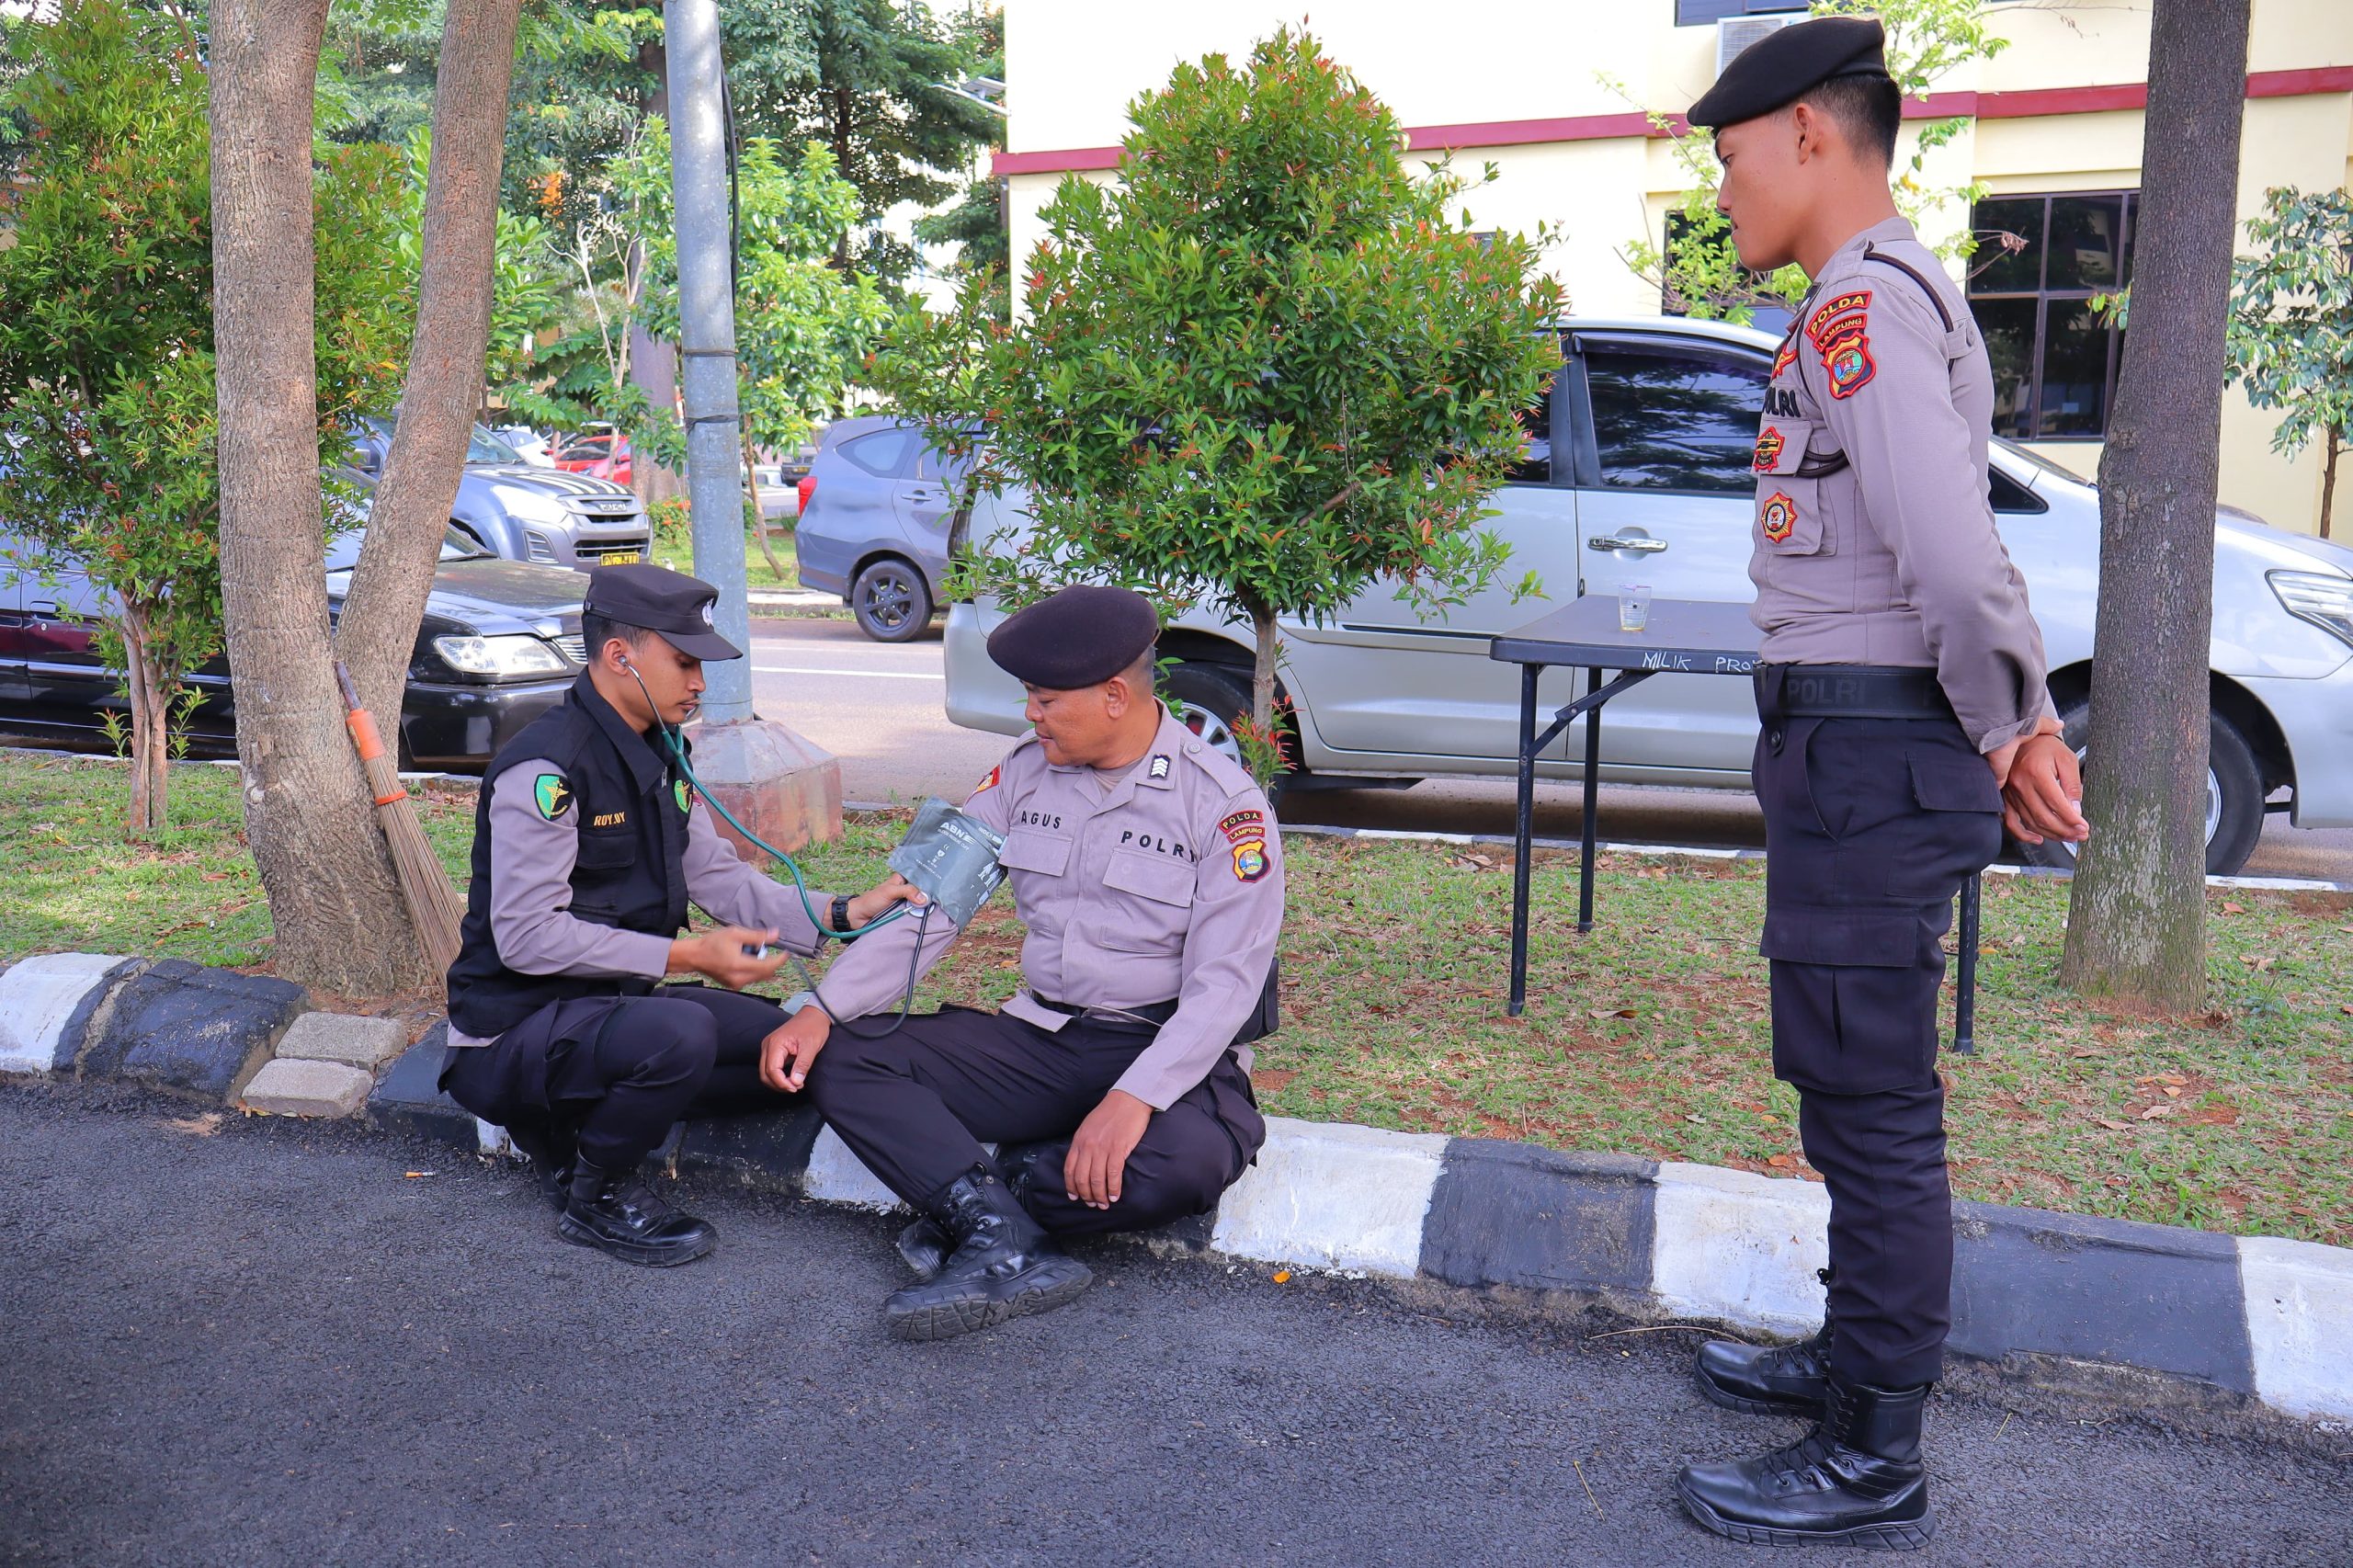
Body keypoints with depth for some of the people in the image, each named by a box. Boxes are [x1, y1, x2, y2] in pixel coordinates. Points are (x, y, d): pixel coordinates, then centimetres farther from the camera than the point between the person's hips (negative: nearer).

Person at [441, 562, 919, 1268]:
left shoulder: (658, 756, 9)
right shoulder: (546, 770, -21)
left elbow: (719, 877, 10)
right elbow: (526, 937, -25)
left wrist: (843, 914, -4)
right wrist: (686, 956, -26)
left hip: (609, 999, 9)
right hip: (513, 1034, -9)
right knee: (680, 1034, -35)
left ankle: (579, 1126, 7)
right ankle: (596, 1196, -7)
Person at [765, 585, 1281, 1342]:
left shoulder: (1224, 805, -10)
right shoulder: (1025, 774, 5)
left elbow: (1223, 983, -16)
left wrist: (1135, 1098, -29)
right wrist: (820, 1009, -8)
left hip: (1166, 1052, -5)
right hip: (1040, 1039, 5)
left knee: (1191, 1162, -38)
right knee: (841, 1060, -13)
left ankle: (980, 1202, -15)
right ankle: (1009, 1244, -31)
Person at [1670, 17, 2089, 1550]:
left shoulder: (1864, 303, -15)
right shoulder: (1890, 296, 19)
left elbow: (1954, 556, -26)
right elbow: (1946, 556, 15)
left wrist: (2013, 727, -13)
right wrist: (2015, 730, 10)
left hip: (1871, 755, -11)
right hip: (1859, 746, 11)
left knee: (1874, 1105, -2)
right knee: (1857, 1093, 20)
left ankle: (1873, 1467, 10)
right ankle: (1860, 1361, 36)